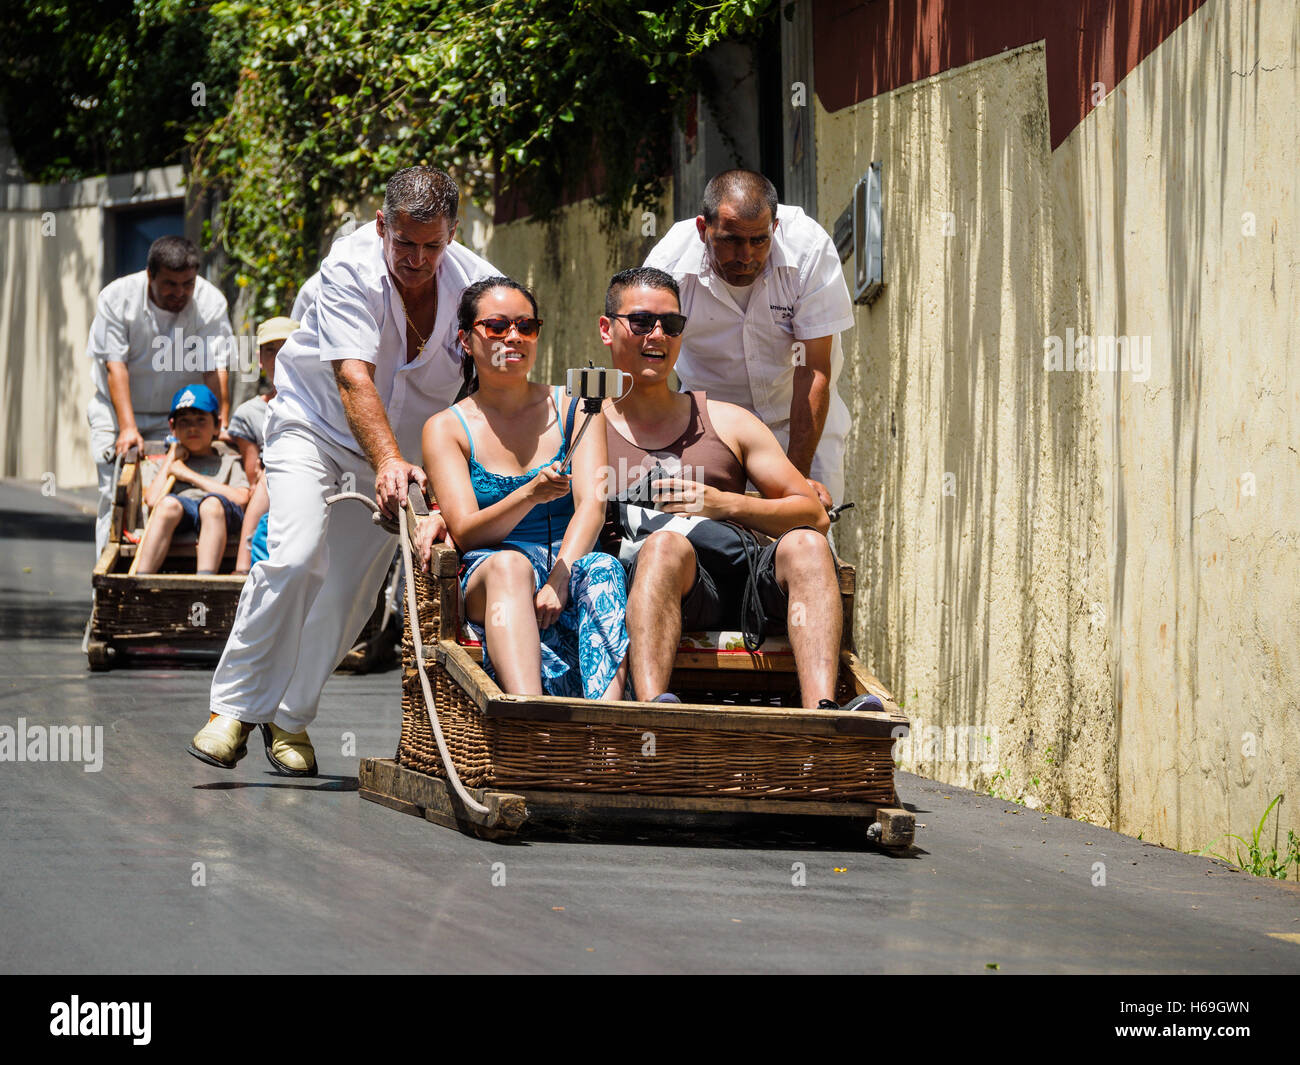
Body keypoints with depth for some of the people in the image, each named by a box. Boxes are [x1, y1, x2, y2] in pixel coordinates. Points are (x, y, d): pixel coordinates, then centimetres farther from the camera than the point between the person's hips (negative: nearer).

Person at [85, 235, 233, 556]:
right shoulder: (117, 298, -14)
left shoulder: (211, 303, -13)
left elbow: (216, 369, -16)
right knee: (115, 493, -11)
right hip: (117, 409, 0)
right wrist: (127, 428, -25)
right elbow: (115, 364, -17)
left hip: (178, 413, 1)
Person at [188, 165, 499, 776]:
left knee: (351, 588, -4)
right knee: (296, 558, -21)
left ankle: (290, 716, 14)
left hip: (403, 452, 3)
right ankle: (233, 707, -11)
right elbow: (354, 377, -36)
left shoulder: (476, 284, -19)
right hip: (313, 427, -3)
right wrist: (388, 461, -51)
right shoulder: (351, 268, -25)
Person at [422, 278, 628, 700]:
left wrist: (559, 579, -21)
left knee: (602, 568, -34)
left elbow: (591, 506, -2)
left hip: (572, 565, 1)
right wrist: (530, 495, -24)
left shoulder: (575, 408, 13)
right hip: (487, 586, -1)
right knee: (510, 563, -36)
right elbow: (465, 533, -4)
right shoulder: (445, 428, 9)